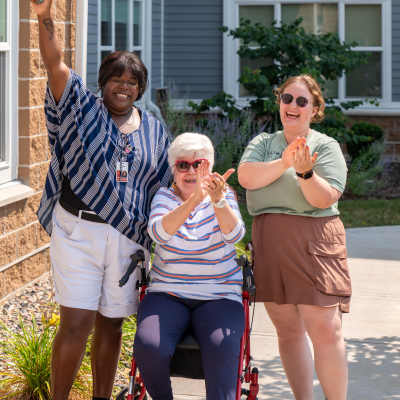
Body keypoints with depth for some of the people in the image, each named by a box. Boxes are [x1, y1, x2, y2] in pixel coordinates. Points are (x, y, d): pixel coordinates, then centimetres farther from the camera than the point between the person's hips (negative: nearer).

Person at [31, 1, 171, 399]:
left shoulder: (154, 131, 12)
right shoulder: (83, 109, 3)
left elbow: (162, 186, 15)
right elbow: (55, 64, -11)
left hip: (128, 236, 3)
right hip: (77, 231, -3)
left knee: (111, 323, 10)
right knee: (76, 322, -9)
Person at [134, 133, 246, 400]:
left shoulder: (224, 195, 6)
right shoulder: (164, 196, 6)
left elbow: (234, 234, -15)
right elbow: (159, 232, -17)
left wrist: (218, 200, -34)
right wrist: (193, 201, -33)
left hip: (219, 297, -1)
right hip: (168, 295, 1)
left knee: (222, 349, -31)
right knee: (150, 347, -26)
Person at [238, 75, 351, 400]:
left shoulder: (326, 146, 4)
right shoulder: (263, 142, 15)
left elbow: (325, 198, -8)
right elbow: (246, 177, -5)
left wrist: (305, 171, -24)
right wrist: (285, 163, -16)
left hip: (314, 241, -4)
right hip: (269, 241, 4)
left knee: (325, 331, -10)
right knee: (288, 330, 8)